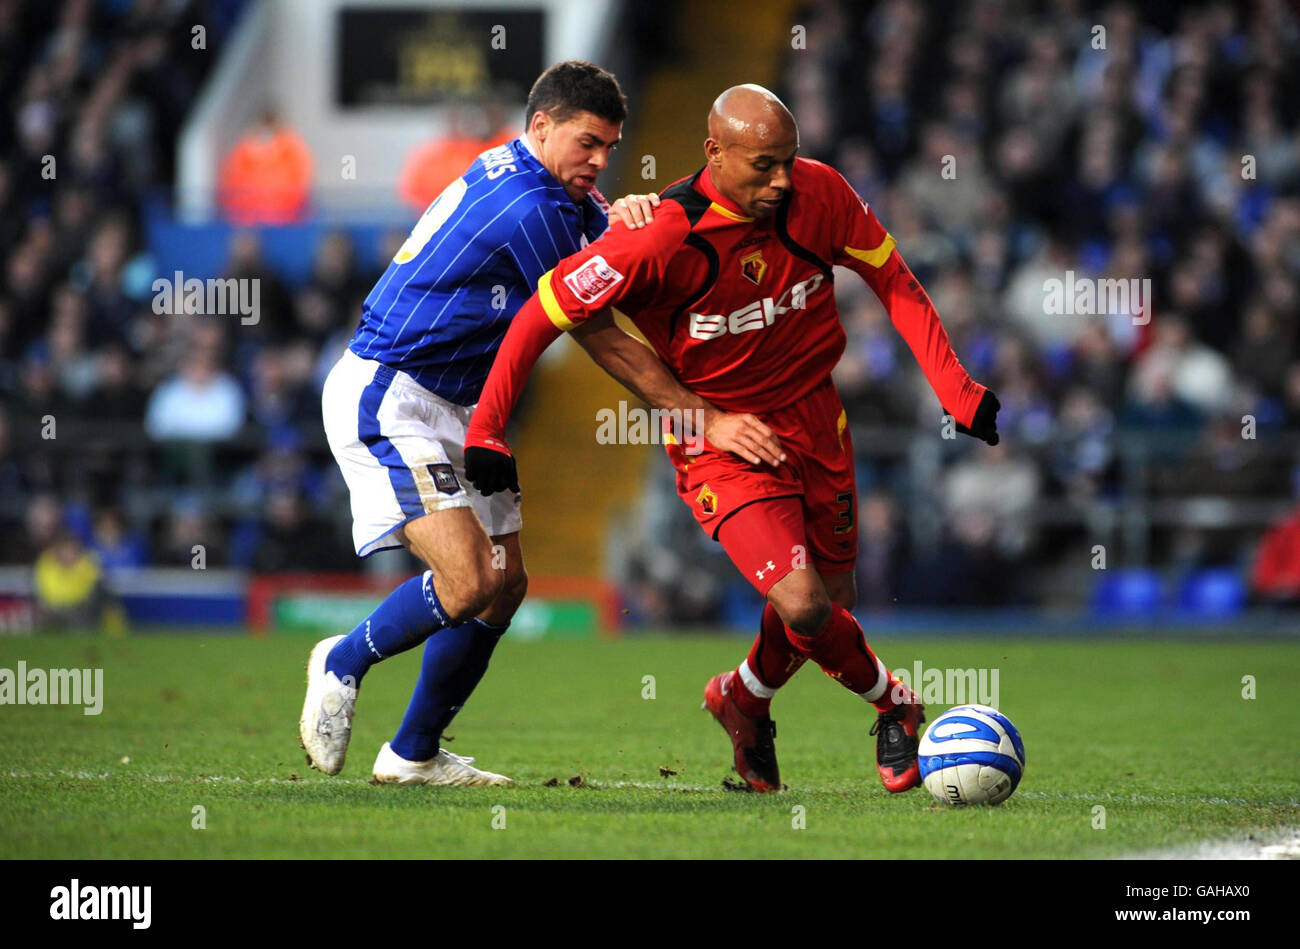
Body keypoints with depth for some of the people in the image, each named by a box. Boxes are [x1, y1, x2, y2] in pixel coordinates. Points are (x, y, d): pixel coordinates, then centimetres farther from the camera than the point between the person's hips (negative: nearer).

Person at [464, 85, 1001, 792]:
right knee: (802, 606, -20)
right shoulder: (660, 239, -26)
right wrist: (486, 429, -18)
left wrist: (952, 386, -3)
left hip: (815, 422, 5)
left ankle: (745, 698, 43)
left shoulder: (819, 195, -12)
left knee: (831, 606, 12)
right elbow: (544, 314, -18)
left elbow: (893, 282, 3)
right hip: (718, 439, -5)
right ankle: (889, 702, 10)